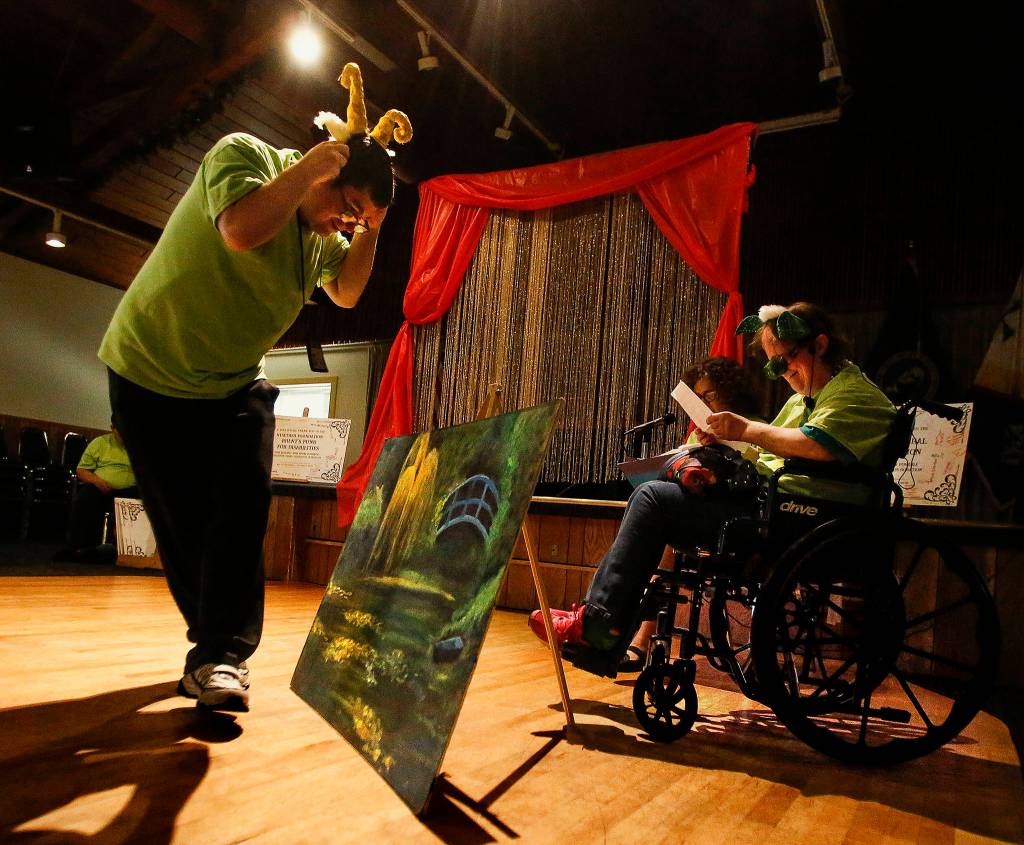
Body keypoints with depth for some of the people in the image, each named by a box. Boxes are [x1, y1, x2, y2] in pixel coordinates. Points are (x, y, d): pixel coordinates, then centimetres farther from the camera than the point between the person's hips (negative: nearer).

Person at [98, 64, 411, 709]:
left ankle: (221, 657, -8)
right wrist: (312, 165, -28)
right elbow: (241, 228, -38)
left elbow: (347, 293, 10)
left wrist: (369, 232, -6)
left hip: (236, 387, 5)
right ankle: (219, 644, 17)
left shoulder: (327, 230, 0)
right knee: (182, 520, 0)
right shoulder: (242, 154, -18)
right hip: (151, 372, -4)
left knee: (242, 510, -12)